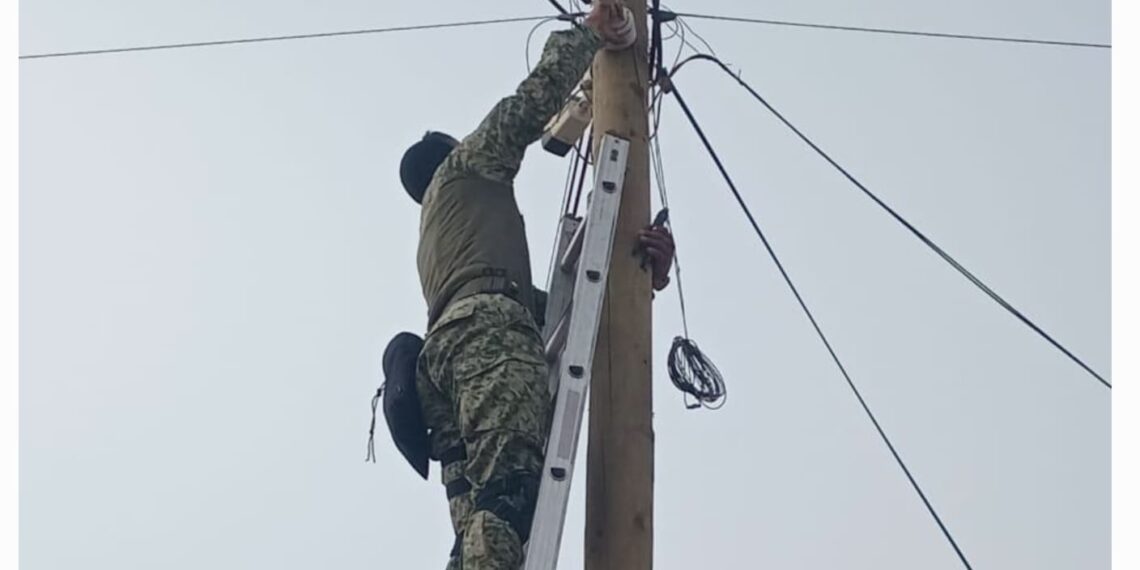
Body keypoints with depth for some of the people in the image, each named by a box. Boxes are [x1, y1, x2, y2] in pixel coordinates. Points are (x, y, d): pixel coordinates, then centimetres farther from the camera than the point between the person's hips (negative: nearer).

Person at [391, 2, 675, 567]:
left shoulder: (435, 240, 44)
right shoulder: (466, 164, 27)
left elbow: (558, 308, 33)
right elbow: (540, 91, 15)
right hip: (487, 330, -7)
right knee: (509, 492, -30)